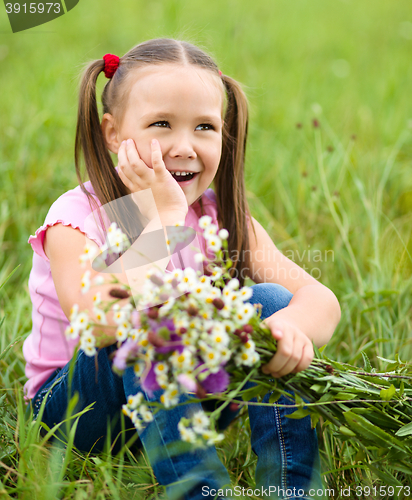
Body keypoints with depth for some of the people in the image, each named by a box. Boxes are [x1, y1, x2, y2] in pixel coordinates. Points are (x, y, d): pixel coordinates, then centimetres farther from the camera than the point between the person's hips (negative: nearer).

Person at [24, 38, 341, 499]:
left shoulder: (221, 217, -6)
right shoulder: (78, 218, -20)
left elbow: (320, 298, -17)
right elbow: (100, 325, -40)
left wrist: (293, 324, -41)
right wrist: (162, 216, -33)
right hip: (72, 406, -4)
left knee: (268, 300, -17)